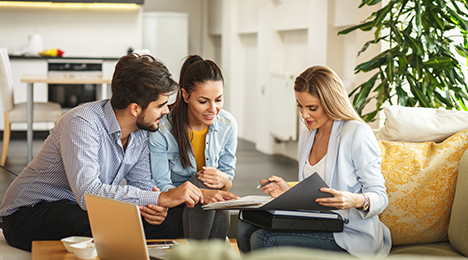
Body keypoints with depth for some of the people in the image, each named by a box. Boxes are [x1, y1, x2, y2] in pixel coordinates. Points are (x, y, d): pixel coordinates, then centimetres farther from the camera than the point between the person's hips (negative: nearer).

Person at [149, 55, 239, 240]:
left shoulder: (228, 125, -4)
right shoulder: (162, 128, -17)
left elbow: (228, 179, 5)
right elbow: (161, 188, -18)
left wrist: (222, 180, -22)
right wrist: (202, 194, -37)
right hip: (170, 208, -3)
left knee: (221, 215, -33)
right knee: (201, 181, -33)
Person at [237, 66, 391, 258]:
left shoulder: (357, 134, -11)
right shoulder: (307, 137, 14)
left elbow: (380, 197, -11)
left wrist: (356, 200, -32)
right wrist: (289, 192, 3)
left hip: (350, 235, -8)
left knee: (263, 240, -23)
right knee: (246, 227, -12)